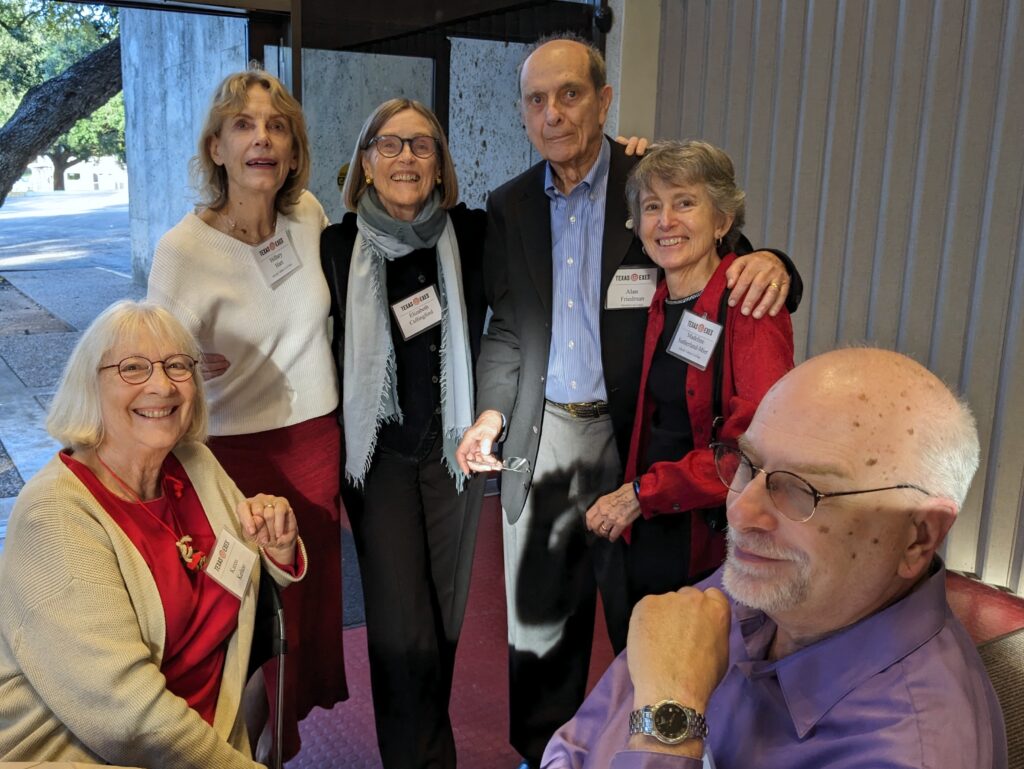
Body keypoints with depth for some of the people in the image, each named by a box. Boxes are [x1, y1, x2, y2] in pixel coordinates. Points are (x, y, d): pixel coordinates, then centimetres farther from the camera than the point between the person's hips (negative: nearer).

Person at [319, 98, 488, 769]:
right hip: (378, 454, -1)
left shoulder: (472, 234, -4)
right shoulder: (337, 246, -5)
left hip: (454, 448, 2)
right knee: (402, 631, -4)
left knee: (445, 613, 14)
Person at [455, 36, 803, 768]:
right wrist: (492, 411, -1)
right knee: (536, 618, 14)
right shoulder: (511, 206, 6)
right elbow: (508, 325, 11)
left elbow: (727, 270, -2)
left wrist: (769, 264, -25)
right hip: (543, 434, 4)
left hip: (636, 435, -3)